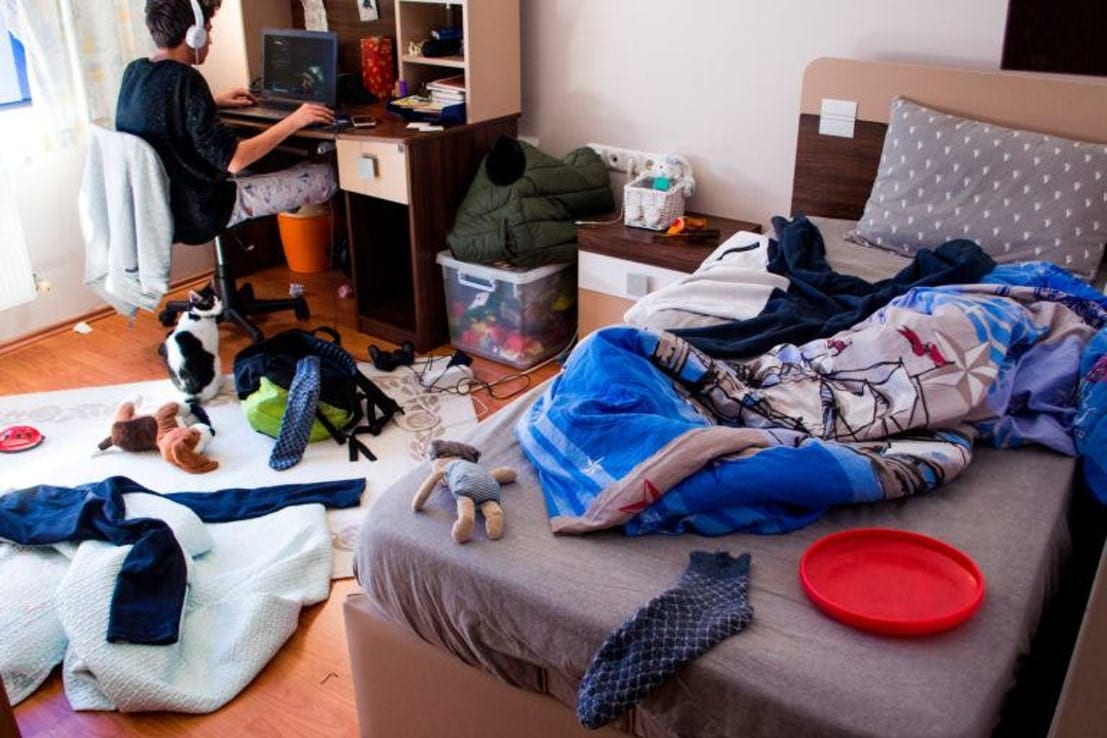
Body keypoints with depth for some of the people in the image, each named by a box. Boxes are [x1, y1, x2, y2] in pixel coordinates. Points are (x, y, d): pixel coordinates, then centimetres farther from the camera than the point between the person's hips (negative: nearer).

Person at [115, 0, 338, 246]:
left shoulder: (134, 71, 3)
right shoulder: (184, 80, -21)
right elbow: (233, 160, -25)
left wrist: (214, 102, 21)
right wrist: (293, 121, -17)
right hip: (198, 212, -9)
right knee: (324, 176, -3)